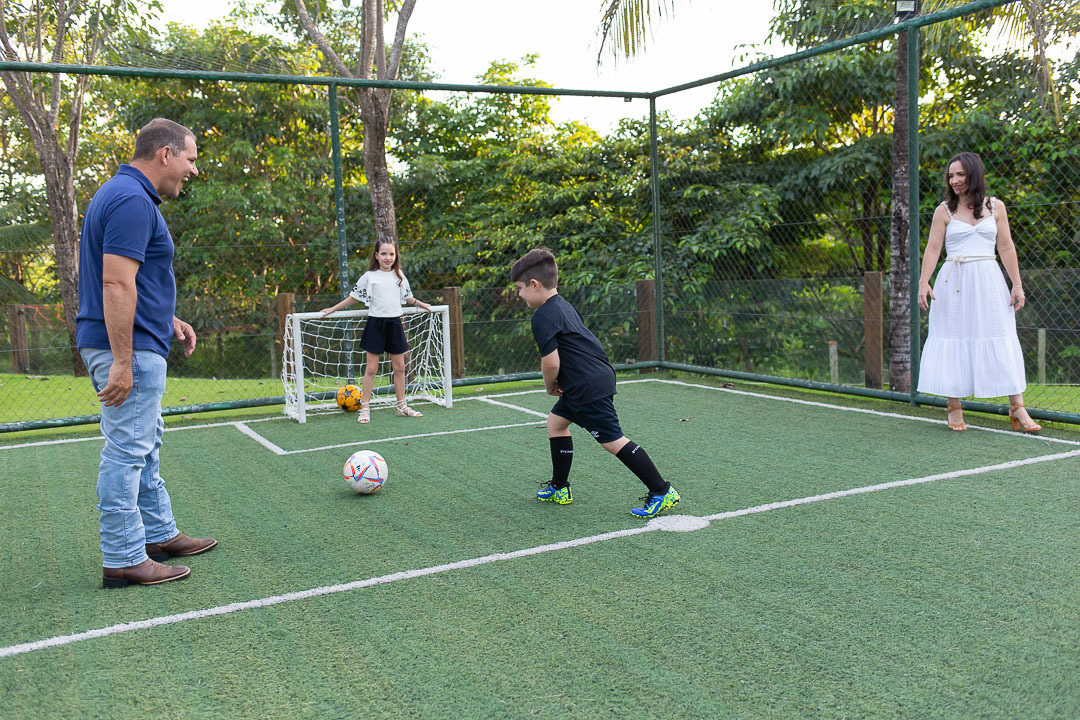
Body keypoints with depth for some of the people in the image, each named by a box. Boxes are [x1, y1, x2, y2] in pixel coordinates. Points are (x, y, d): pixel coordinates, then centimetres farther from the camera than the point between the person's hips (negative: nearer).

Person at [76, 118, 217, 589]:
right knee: (126, 452, -4)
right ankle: (123, 560, 4)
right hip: (130, 349, -11)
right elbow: (116, 285, -24)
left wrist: (168, 319, 21)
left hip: (128, 347, 11)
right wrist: (122, 362, -26)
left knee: (144, 446, 18)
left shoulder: (124, 194, 17)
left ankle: (159, 534, 29)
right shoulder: (132, 201, -17)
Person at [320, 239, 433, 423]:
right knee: (371, 368, -2)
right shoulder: (369, 276, -1)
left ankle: (402, 406, 18)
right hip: (376, 323, -3)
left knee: (399, 367, 8)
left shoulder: (399, 276, 9)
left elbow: (407, 297, 25)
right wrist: (332, 309, 5)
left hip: (394, 323, 4)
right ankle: (365, 408, 4)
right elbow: (353, 297, 6)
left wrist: (423, 305, 31)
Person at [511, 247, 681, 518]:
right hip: (599, 375, 11)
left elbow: (551, 363, -21)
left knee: (612, 441, -6)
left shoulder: (543, 317, -15)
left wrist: (549, 386, 0)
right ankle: (559, 488, 28)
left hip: (589, 388, -11)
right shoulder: (563, 304, 15)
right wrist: (559, 383, 17)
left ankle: (662, 492, -1)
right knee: (556, 421, 20)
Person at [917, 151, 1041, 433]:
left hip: (988, 281, 1)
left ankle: (1017, 409, 0)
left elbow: (1006, 248, 9)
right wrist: (923, 282, -12)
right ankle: (954, 406, 8)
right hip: (954, 282, -1)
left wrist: (1017, 284, 5)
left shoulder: (995, 207, 8)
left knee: (1001, 341, -2)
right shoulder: (944, 210, 4)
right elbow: (932, 249, -1)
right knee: (954, 340, 1)